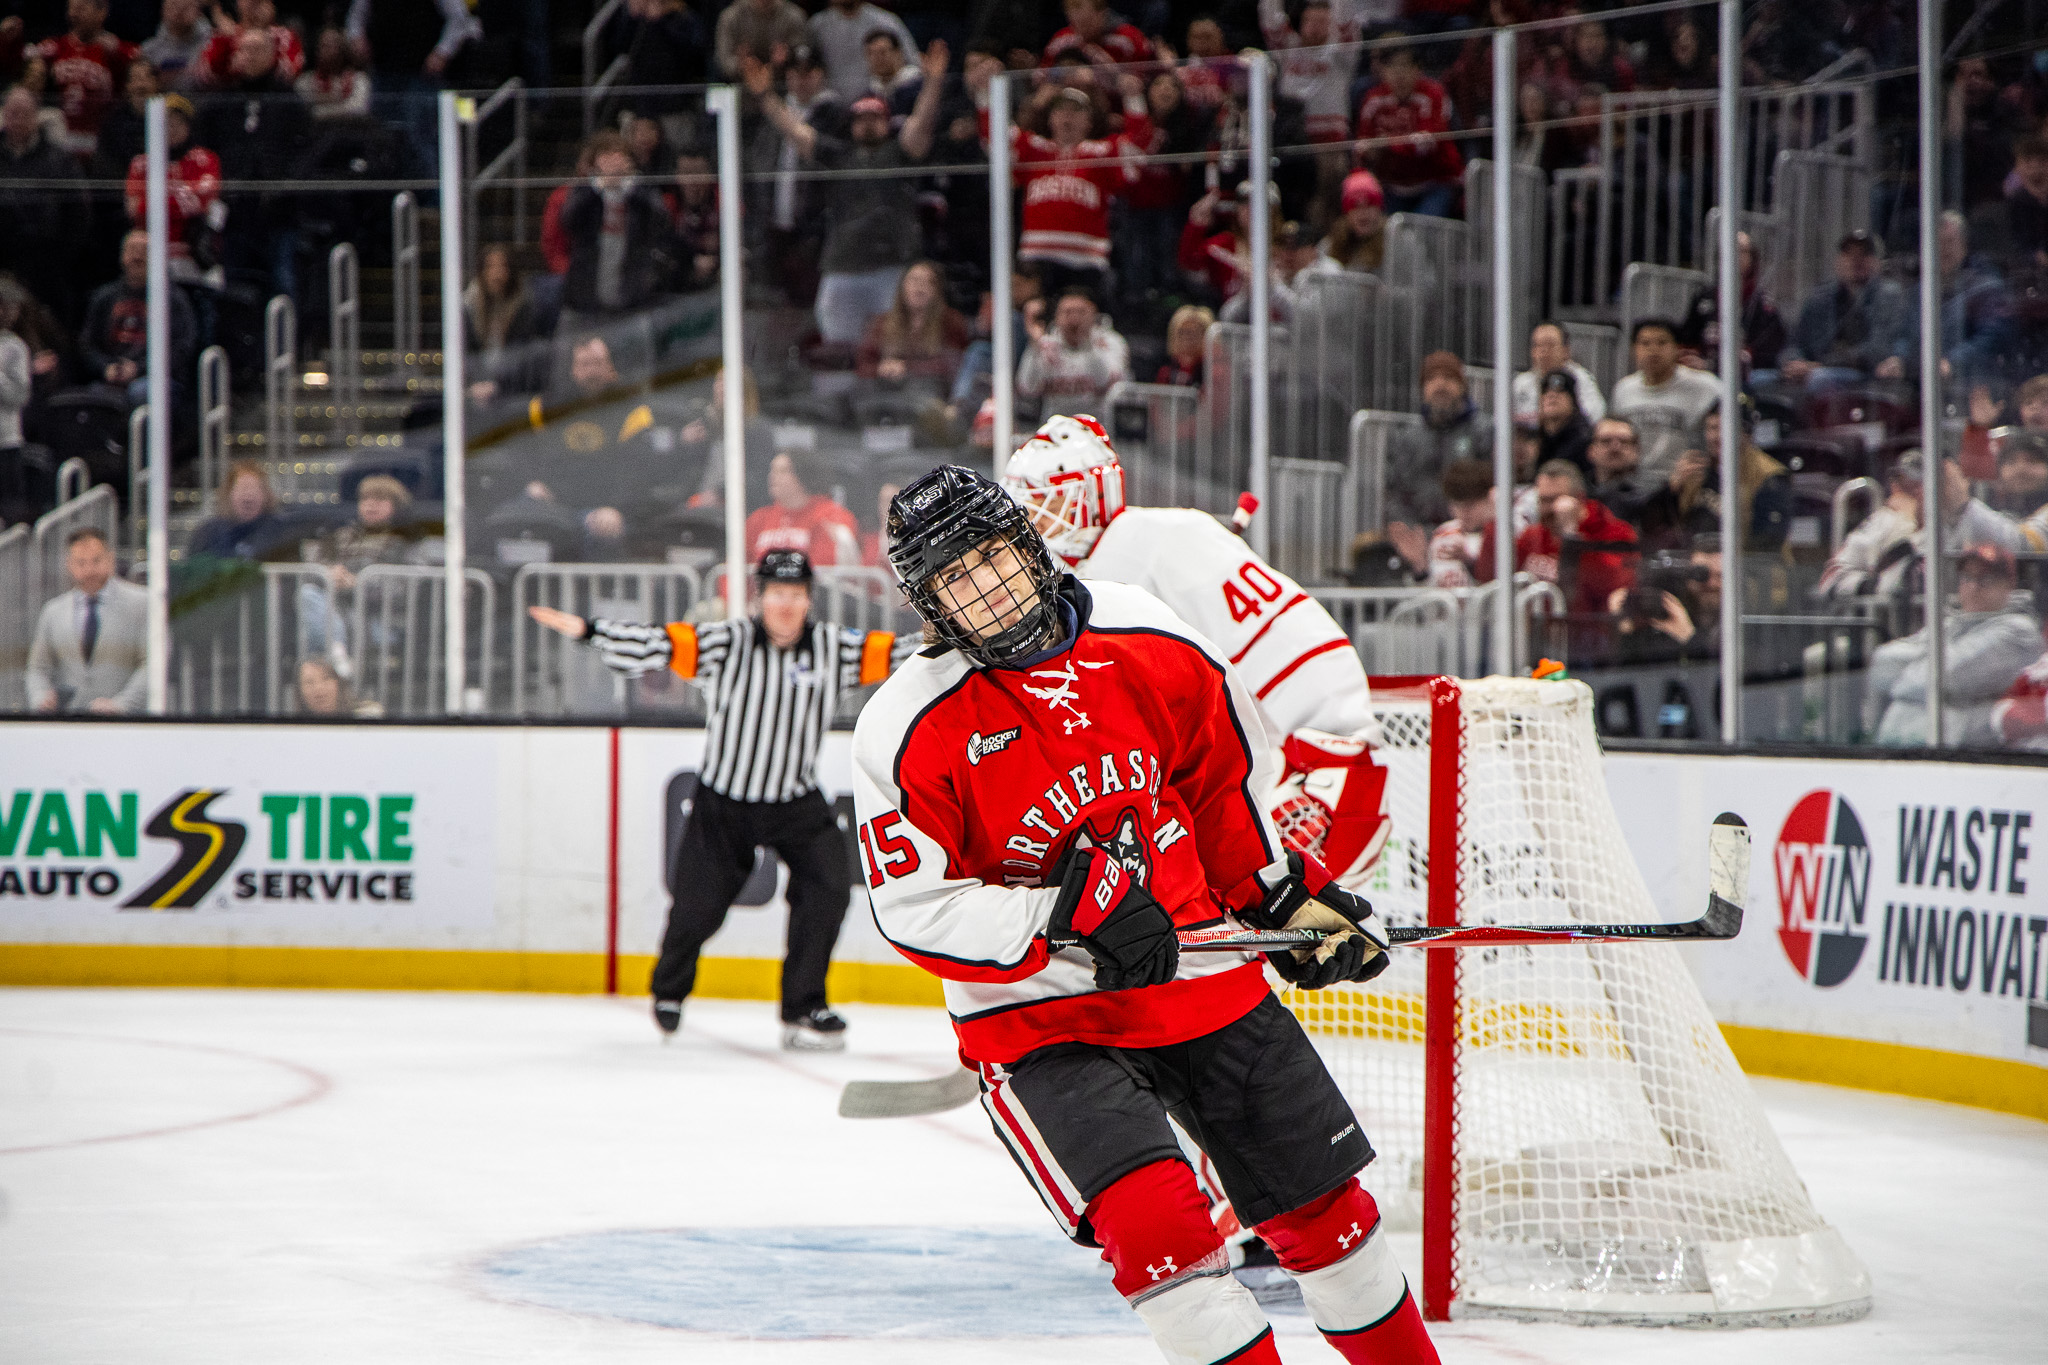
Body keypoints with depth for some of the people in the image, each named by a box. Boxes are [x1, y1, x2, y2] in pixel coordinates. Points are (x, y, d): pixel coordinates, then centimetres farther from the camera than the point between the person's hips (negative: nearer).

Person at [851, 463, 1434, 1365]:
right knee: (1154, 1225, -25)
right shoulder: (909, 731, -15)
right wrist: (1071, 916, -26)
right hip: (1042, 1016, -4)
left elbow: (1224, 779, 14)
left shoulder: (1149, 641, -4)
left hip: (1206, 979, 4)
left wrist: (1290, 899, 15)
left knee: (1322, 1208, 11)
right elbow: (913, 910, -16)